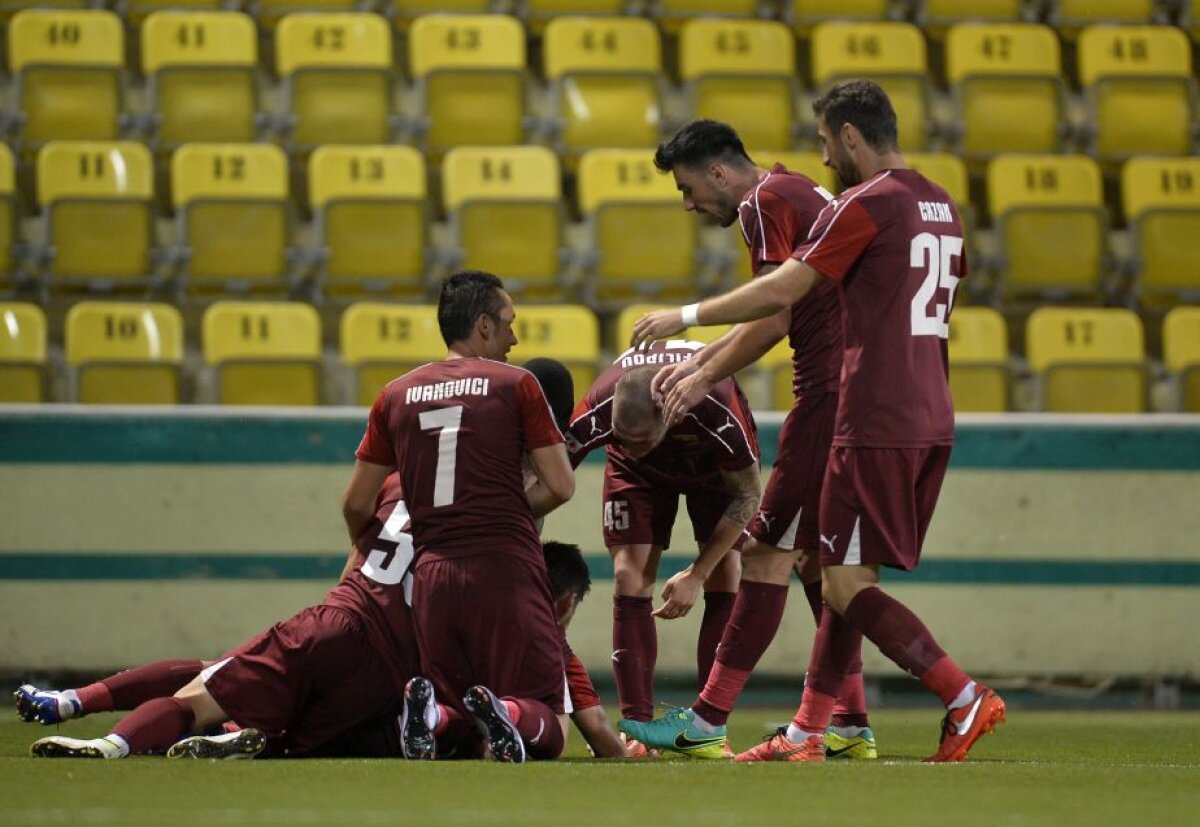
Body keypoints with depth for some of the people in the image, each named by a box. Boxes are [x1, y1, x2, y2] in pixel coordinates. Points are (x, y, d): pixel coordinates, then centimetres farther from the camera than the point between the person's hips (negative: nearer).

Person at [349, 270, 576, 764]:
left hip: (433, 575, 3)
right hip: (506, 570, -3)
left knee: (458, 727, 16)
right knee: (542, 722, 2)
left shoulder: (396, 395, 13)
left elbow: (355, 505, 15)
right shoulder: (515, 385, 3)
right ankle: (507, 716, -32)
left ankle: (432, 716, -18)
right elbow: (561, 485, 1)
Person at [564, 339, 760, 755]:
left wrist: (696, 575, -26)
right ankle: (636, 726, -10)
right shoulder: (599, 410, -41)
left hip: (715, 465, -1)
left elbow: (747, 495, -26)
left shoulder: (718, 409, -43)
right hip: (641, 474, 1)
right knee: (630, 579, -13)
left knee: (724, 578, -13)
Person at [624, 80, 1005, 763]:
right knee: (848, 577, 12)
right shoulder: (943, 206, 15)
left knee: (846, 584, -6)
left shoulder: (866, 204, -11)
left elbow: (779, 293, -12)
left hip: (876, 424, -9)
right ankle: (807, 732, 13)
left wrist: (685, 317, 0)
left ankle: (968, 700, -12)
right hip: (932, 420, 9)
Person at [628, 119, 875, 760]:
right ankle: (850, 724, 14)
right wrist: (696, 362, 20)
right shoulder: (796, 191, 21)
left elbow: (773, 320, -16)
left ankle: (708, 720, -6)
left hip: (830, 394, -10)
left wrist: (705, 379, -7)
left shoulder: (766, 202, -9)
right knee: (813, 556, 14)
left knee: (769, 550, -7)